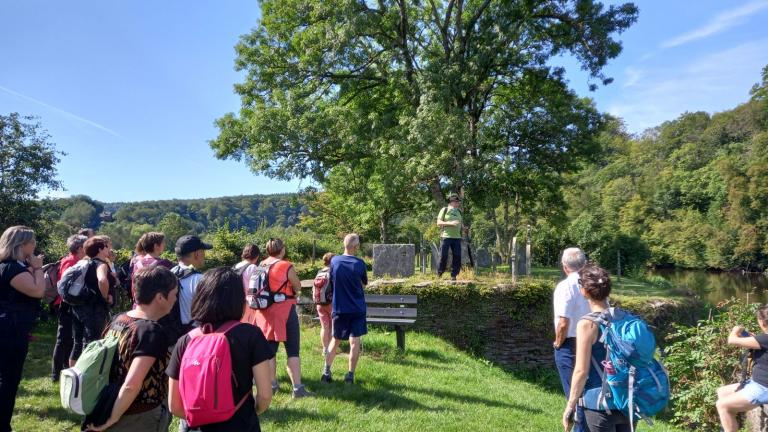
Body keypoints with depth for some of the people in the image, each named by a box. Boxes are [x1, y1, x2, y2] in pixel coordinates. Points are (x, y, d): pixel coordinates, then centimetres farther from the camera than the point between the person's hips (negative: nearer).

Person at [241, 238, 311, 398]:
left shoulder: (260, 266, 4)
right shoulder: (287, 266, -12)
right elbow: (298, 287, -3)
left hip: (265, 311, 6)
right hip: (285, 311, -5)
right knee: (293, 351, -1)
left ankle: (272, 384, 24)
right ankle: (298, 388, -4)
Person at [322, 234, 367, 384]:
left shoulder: (334, 261, -4)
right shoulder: (359, 263, -10)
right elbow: (364, 283, 5)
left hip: (339, 308, 3)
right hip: (357, 308, -3)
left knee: (336, 340, 16)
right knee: (354, 341, 4)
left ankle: (326, 371, 16)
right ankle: (350, 375, 5)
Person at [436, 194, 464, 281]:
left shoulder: (459, 212, 18)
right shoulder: (444, 210, 2)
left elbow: (461, 224, 24)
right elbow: (439, 222, -4)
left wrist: (464, 228, 0)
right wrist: (450, 223, -17)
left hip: (457, 237, 5)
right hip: (446, 236, -5)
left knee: (457, 256, -2)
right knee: (443, 256, -5)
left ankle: (453, 275, 7)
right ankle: (439, 275, 11)